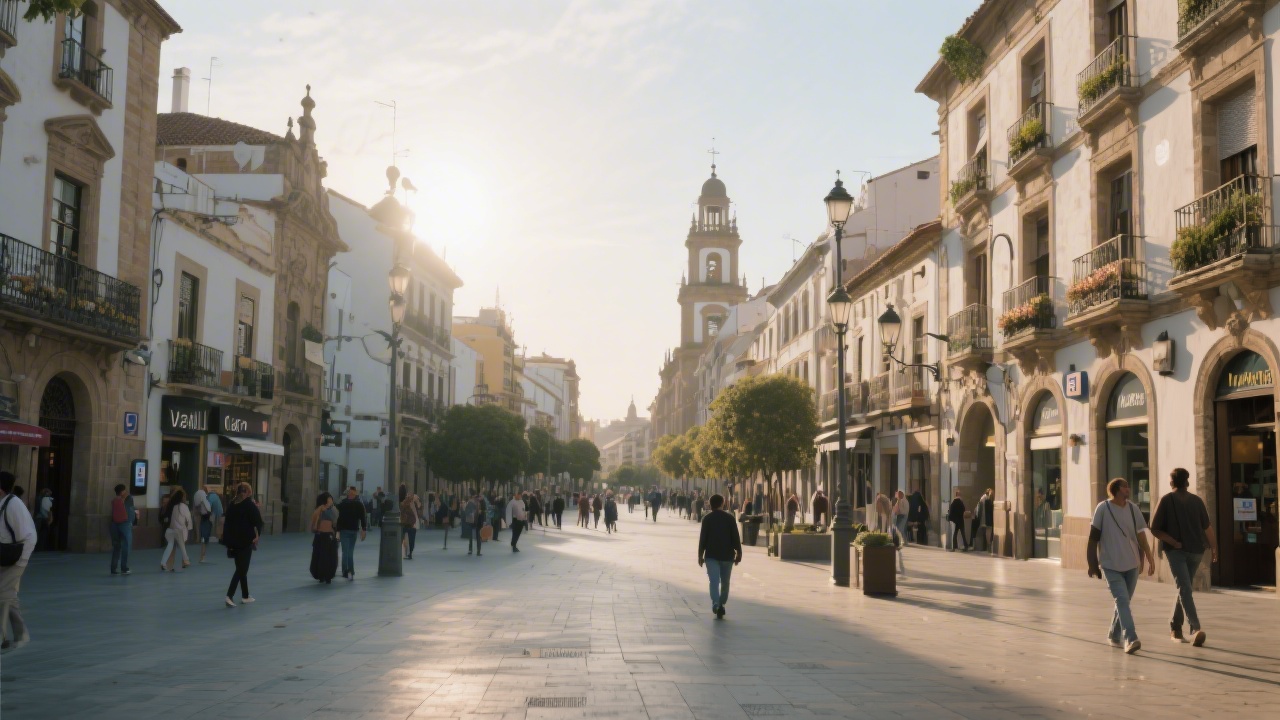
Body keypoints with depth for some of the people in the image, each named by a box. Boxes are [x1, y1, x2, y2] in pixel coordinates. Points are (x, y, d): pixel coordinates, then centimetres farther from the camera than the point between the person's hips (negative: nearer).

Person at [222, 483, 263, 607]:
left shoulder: (232, 505, 10)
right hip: (246, 541, -6)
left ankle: (245, 596, 22)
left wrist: (228, 541, 8)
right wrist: (257, 535, -6)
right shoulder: (250, 505, -5)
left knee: (241, 568, 16)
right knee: (242, 569, -2)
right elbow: (258, 522, -15)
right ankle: (229, 595, -16)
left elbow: (227, 523, 8)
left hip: (233, 541, 6)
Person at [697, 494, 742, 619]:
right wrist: (738, 553, 5)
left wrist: (700, 555, 3)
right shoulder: (729, 518, 2)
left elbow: (702, 538, -2)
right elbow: (736, 537, 0)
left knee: (714, 581, -10)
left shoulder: (707, 519, 0)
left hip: (711, 555, -1)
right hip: (727, 555, 1)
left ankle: (715, 603, -30)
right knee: (725, 582, 14)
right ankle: (721, 605, 18)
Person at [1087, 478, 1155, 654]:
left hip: (1132, 564, 4)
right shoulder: (1103, 508, -8)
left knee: (1124, 601, 13)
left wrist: (1149, 558, -2)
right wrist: (1092, 564, -4)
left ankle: (1114, 635, 28)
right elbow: (1093, 537, -4)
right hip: (1111, 565, -4)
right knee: (1122, 600, -15)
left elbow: (1140, 536, 6)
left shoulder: (1133, 509, 3)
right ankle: (1130, 639, -22)